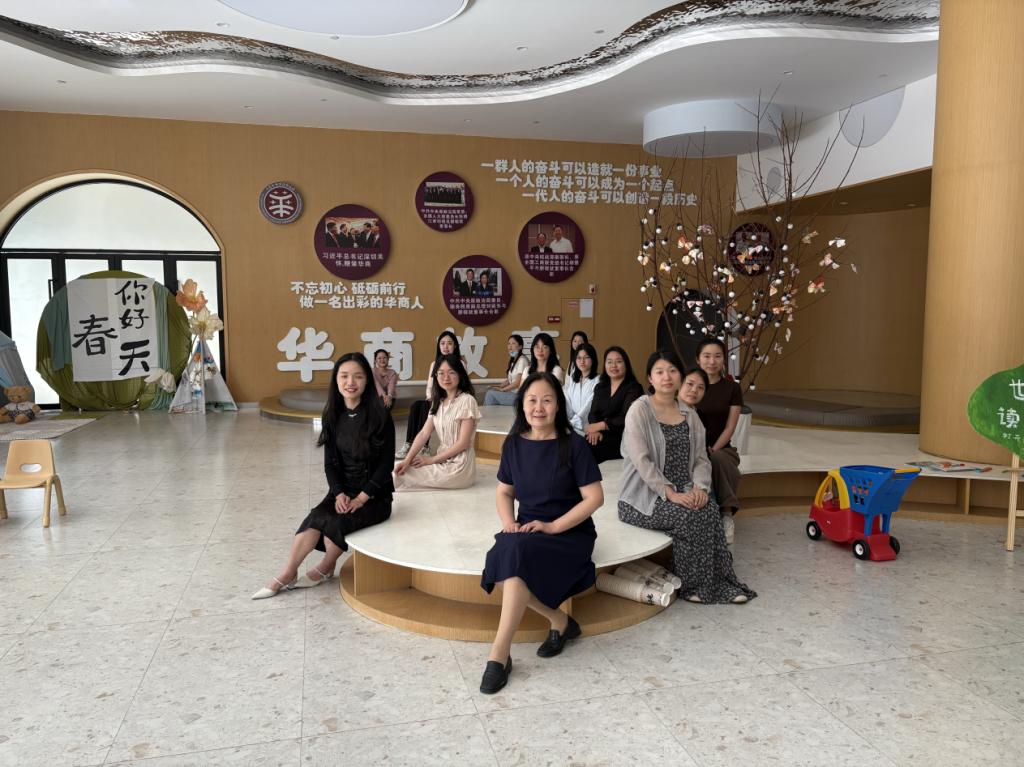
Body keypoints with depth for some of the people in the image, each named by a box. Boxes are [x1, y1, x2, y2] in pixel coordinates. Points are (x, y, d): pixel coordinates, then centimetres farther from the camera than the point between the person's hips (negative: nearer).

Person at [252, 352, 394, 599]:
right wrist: (339, 494, -12)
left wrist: (361, 498, -16)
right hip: (343, 491, 4)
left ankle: (325, 568, 2)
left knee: (335, 522, -26)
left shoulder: (379, 416, -12)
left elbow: (385, 464, -12)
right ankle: (287, 574, -12)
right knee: (315, 519, -23)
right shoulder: (333, 415, 2)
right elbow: (330, 462, 3)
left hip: (375, 495, -4)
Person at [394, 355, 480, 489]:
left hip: (459, 465, -7)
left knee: (404, 476, -13)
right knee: (399, 471, -7)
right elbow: (424, 434, 0)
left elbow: (463, 443, -15)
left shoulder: (466, 400, -13)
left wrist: (432, 460, -13)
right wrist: (407, 460, -14)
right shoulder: (438, 402, 10)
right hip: (443, 460, 7)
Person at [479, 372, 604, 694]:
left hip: (570, 533, -4)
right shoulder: (514, 443, 5)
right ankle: (560, 622, -7)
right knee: (503, 558, -29)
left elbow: (594, 498, -10)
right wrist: (508, 521, -6)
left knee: (518, 554, -33)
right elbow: (504, 492, 14)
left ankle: (500, 654, -26)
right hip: (526, 531, 5)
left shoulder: (573, 445, -8)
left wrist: (553, 526, -18)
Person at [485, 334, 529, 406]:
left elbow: (518, 382, -16)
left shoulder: (522, 360, -12)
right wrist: (499, 386, -1)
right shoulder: (513, 360, 17)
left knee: (490, 394, -13)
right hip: (512, 393, 9)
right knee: (489, 391, -5)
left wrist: (502, 389, -10)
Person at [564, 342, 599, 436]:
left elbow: (589, 406, -10)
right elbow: (567, 403, 8)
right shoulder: (571, 380, 15)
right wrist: (568, 422, -6)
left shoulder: (598, 381, -7)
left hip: (587, 429, -5)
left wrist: (573, 422, -9)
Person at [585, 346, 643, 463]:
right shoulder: (600, 387, 16)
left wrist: (600, 425, -14)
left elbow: (626, 419, -14)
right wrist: (595, 430, -15)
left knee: (588, 448, -27)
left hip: (623, 440, -5)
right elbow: (593, 413, 6)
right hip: (601, 436, 5)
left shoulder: (634, 388, -3)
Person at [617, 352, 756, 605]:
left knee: (710, 509, -23)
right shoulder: (639, 410, -8)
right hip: (644, 495, -5)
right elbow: (641, 461, -16)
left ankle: (719, 582, -11)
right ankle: (692, 585, -8)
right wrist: (670, 493, -22)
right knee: (690, 516, -27)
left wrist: (700, 487, -13)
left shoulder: (690, 414, 11)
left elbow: (701, 458, 8)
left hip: (683, 491, 5)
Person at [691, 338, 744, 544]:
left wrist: (713, 450, -16)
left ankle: (726, 515, -24)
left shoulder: (732, 388, 4)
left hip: (721, 448, 0)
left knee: (718, 459, -35)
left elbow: (730, 427, -1)